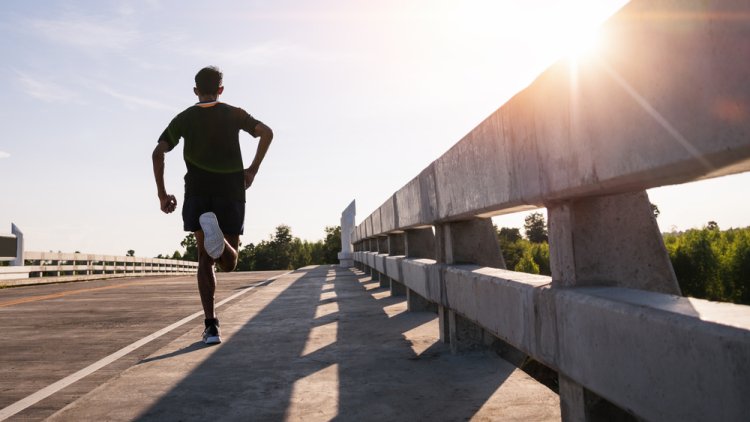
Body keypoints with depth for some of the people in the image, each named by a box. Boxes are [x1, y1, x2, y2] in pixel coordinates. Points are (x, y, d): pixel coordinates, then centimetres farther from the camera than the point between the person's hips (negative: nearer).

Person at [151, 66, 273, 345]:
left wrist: (162, 194, 7)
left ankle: (211, 325, -8)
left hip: (198, 194, 1)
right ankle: (217, 233, -29)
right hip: (231, 193, -1)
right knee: (229, 263, 8)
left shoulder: (184, 118, 13)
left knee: (205, 259, 8)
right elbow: (266, 132, -3)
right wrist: (253, 169, 3)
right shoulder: (234, 114, 13)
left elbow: (158, 153, 2)